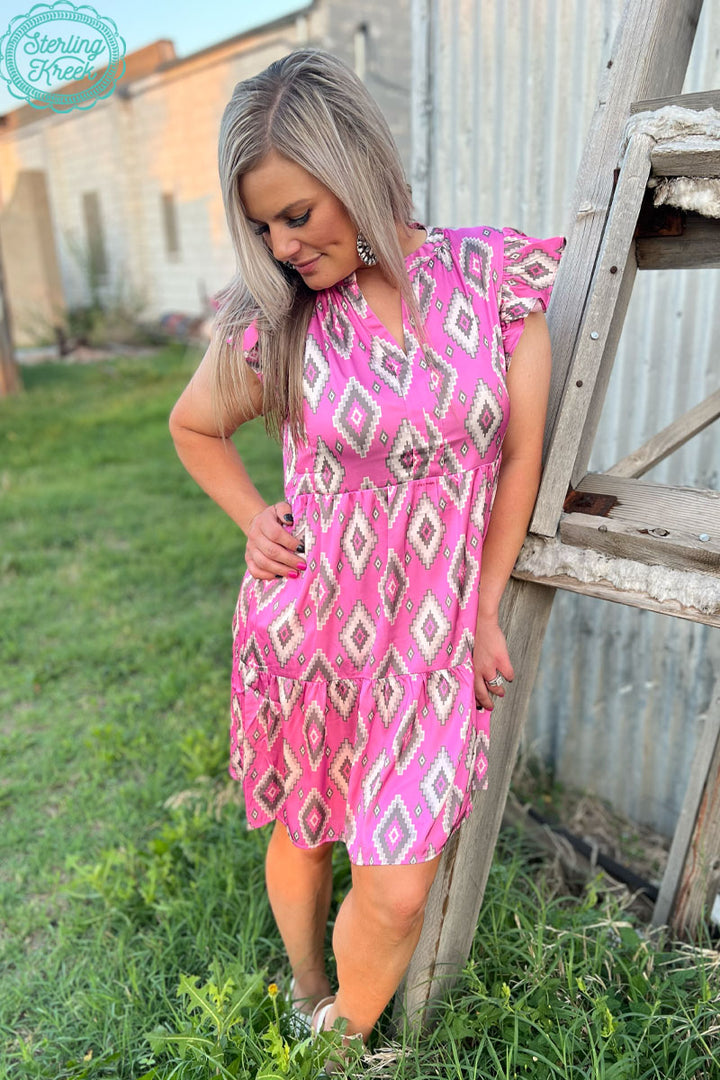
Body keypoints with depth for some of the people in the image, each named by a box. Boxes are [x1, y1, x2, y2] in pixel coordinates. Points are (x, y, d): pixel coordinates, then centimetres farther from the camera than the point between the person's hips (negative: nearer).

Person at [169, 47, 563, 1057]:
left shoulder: (497, 276, -7)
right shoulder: (271, 324, -8)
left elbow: (520, 456, 0)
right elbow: (194, 426, 12)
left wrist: (486, 608, 2)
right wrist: (254, 519, -3)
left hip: (435, 630, 0)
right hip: (307, 620, 0)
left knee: (397, 888, 4)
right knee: (302, 834, 20)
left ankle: (344, 1040, 40)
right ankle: (305, 999, 53)